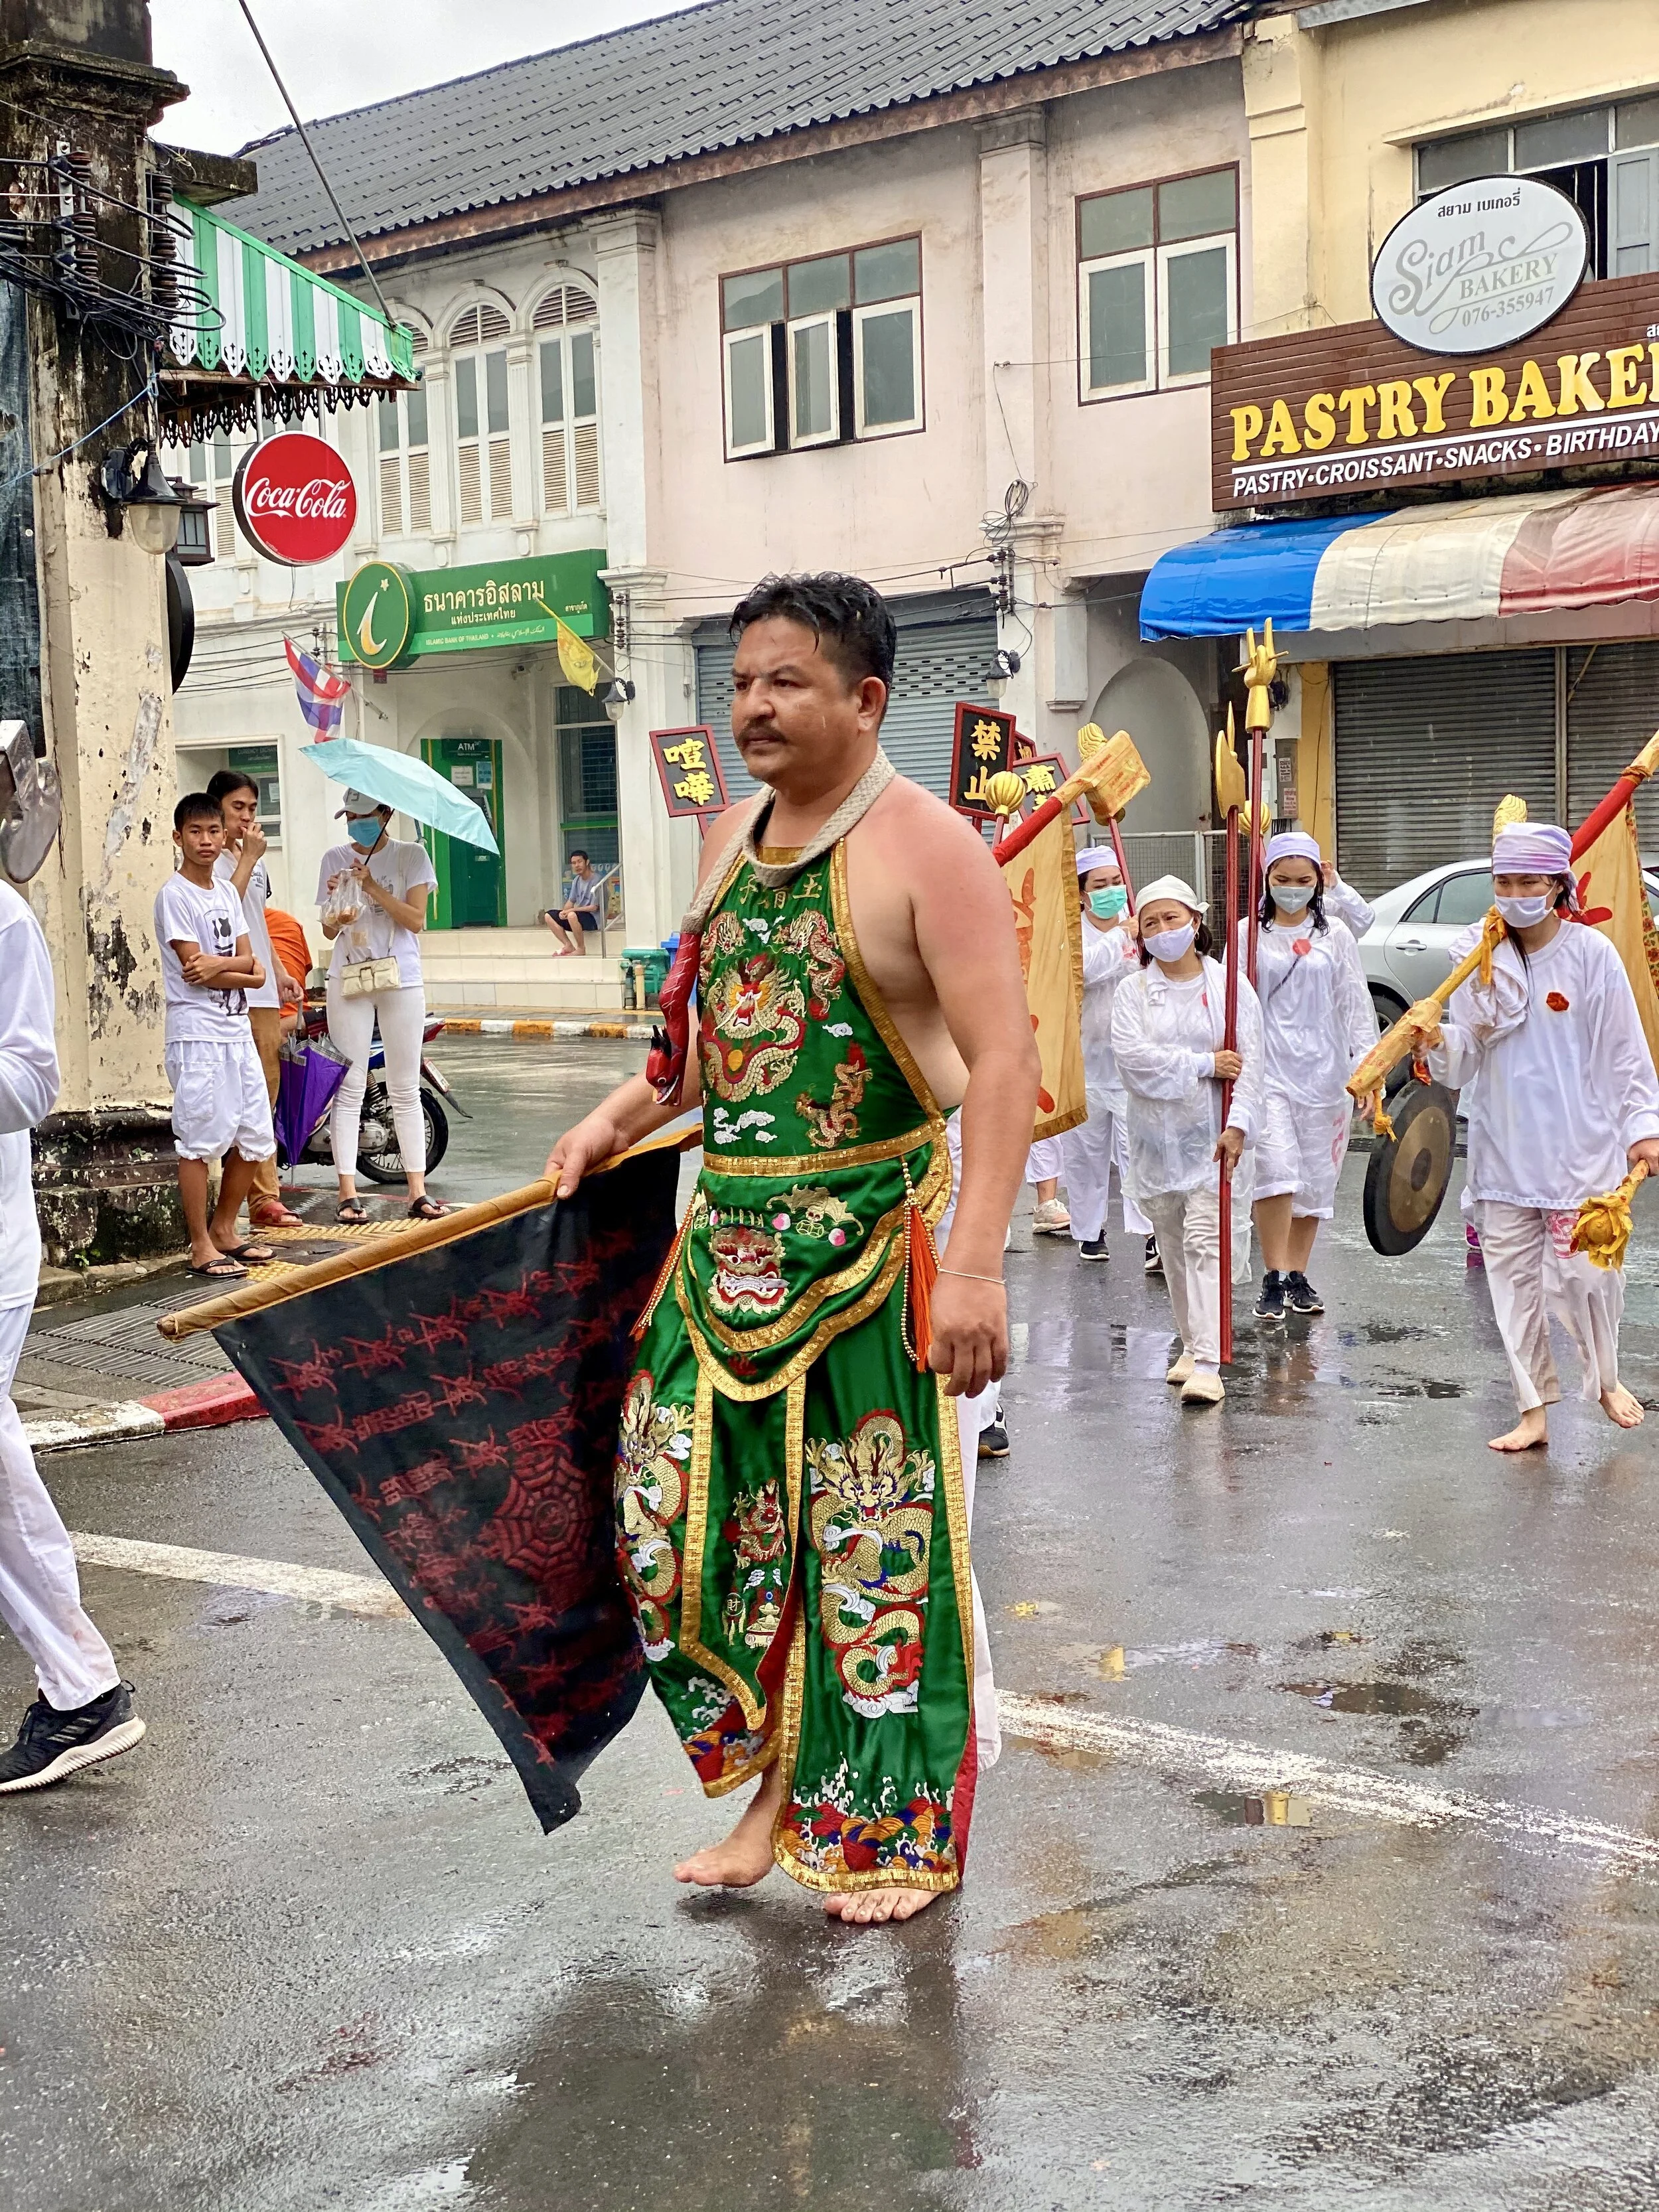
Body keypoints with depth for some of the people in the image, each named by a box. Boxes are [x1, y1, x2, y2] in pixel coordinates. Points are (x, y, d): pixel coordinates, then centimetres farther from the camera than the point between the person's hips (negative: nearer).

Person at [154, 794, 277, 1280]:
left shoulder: (227, 891, 14)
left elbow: (248, 960, 7)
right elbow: (194, 968, -14)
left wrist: (219, 964, -14)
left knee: (254, 1139, 10)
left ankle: (224, 1230, 24)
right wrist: (248, 975, -6)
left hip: (237, 1031, 8)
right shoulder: (174, 895, -8)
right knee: (199, 1142, -4)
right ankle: (201, 1247, 3)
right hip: (196, 1034, -8)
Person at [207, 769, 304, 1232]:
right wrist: (248, 858, -15)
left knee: (265, 1092, 9)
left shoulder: (254, 861, 22)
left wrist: (280, 972, 25)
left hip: (262, 992, 9)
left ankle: (264, 1197, 14)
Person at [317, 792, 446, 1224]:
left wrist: (373, 888, -16)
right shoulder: (335, 859, 9)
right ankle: (348, 1192, -2)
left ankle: (417, 1191, 4)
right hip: (348, 980, 1)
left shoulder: (411, 855, 3)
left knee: (405, 1090, 2)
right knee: (350, 1087, -3)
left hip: (401, 981, -1)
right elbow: (328, 931, 8)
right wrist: (338, 918, -15)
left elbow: (416, 920, -6)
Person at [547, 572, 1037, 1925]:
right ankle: (779, 1779, 28)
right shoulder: (732, 837, 11)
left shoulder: (926, 848, -13)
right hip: (734, 1227, 7)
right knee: (687, 1502, 9)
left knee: (877, 1536, 3)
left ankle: (898, 1831, 22)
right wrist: (621, 1117, 13)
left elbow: (1004, 1061, -19)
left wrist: (975, 1265, -25)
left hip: (871, 1235, -7)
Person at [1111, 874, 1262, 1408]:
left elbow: (1249, 1063, -4)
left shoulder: (1230, 985, 1)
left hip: (1213, 1137, -3)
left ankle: (1208, 1365, -16)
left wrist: (1237, 1125, -15)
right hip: (1156, 1137, 3)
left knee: (1206, 1243, -11)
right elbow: (1132, 1056, -12)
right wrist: (1205, 1065, -14)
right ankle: (1192, 1345, 26)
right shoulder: (1133, 990, 4)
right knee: (1174, 1249, 12)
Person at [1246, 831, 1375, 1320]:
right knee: (1276, 1169, -17)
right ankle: (1274, 1280, -9)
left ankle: (1298, 1277, 19)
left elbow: (1355, 1004, 6)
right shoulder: (1249, 934, 3)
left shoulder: (1335, 935, 7)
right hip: (1267, 1069, -2)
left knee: (1316, 1179, 7)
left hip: (1323, 1070, 2)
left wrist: (1368, 1066, -3)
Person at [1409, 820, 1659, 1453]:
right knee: (1513, 1276, 5)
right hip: (1503, 1146, 3)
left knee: (1583, 1271, -3)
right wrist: (1438, 1039, -16)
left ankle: (1605, 1380, 26)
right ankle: (1534, 1409, 15)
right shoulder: (1477, 957, 4)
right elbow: (1466, 1057, 4)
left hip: (1580, 1143, -3)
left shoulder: (1589, 951, -5)